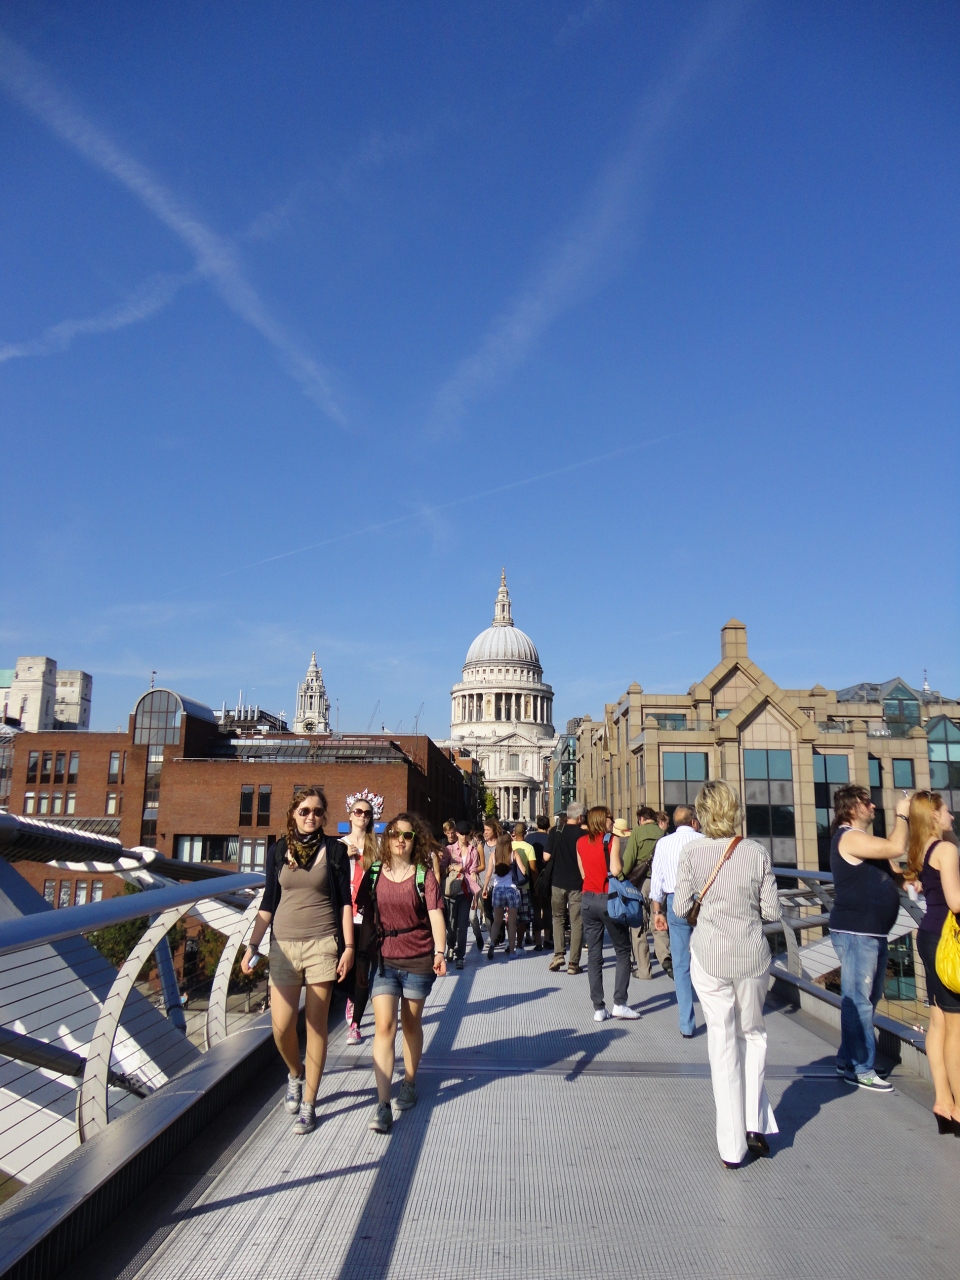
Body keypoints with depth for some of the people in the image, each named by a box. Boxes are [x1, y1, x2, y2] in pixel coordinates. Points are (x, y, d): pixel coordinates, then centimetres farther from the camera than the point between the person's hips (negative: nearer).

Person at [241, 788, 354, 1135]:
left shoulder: (334, 850, 1)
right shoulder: (279, 851, 5)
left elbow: (344, 900, 2)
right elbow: (268, 901, 10)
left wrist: (348, 946, -4)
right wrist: (253, 944, 4)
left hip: (323, 944, -2)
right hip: (284, 945, 2)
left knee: (316, 1025, 3)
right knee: (281, 1025, -2)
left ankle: (308, 1105, 17)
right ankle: (295, 1074, 30)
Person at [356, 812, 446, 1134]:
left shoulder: (424, 874, -4)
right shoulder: (374, 874, 2)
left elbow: (435, 914, -13)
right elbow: (367, 919, 9)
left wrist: (439, 952, -26)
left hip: (418, 960, -1)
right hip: (383, 960, 1)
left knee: (411, 1024, 14)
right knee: (384, 1026, -8)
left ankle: (409, 1082, 36)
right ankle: (383, 1104, -6)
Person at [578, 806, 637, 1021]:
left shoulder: (581, 842, 7)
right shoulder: (612, 839, -7)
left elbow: (583, 873, 11)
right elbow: (616, 870, -15)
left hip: (588, 899, 4)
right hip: (609, 899, -4)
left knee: (594, 954, 7)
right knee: (622, 951, 8)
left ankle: (598, 1008, 6)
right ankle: (619, 1003, 0)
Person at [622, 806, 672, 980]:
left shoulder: (638, 831, -4)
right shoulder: (662, 833, 4)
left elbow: (628, 859, -9)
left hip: (640, 882, -3)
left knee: (638, 926, 6)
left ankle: (643, 969, 8)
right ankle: (665, 957, -11)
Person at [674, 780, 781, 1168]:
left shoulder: (692, 851, -10)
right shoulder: (757, 852, -7)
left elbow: (680, 907, -5)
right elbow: (772, 911, -3)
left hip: (709, 955, -1)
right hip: (752, 955, 1)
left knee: (723, 1043, 8)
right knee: (753, 1034, 22)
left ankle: (732, 1147, 14)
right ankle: (755, 1126, 19)